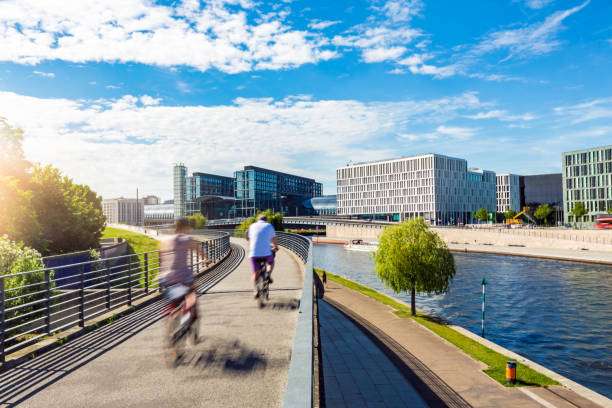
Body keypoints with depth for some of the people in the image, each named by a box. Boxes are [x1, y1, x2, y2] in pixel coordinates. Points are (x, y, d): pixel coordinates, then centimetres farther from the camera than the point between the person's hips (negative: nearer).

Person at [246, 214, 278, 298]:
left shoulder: (252, 226, 17)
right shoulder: (269, 226, 12)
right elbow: (274, 239, 20)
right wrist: (276, 247, 40)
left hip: (254, 253, 2)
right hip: (266, 252, -1)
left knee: (255, 273, 12)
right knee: (271, 262, 29)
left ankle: (256, 291, -5)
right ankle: (268, 274, 3)